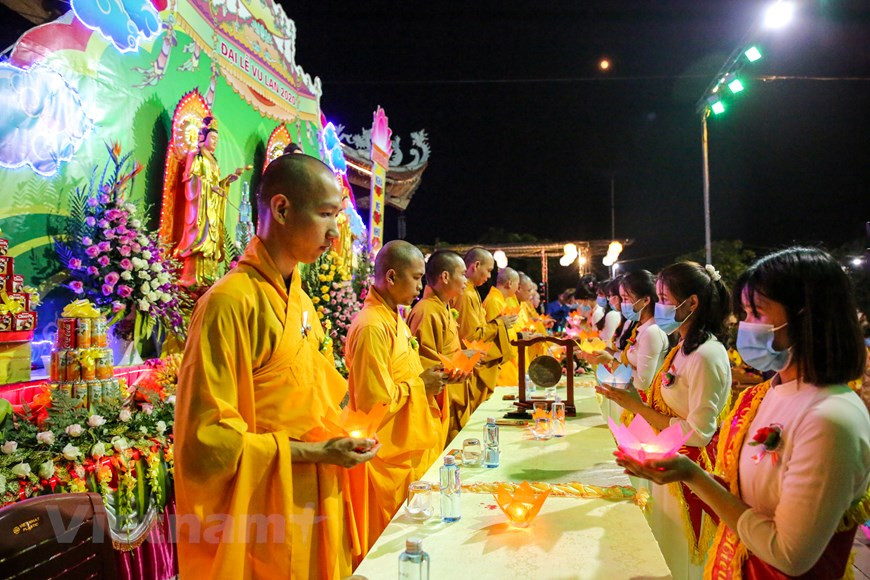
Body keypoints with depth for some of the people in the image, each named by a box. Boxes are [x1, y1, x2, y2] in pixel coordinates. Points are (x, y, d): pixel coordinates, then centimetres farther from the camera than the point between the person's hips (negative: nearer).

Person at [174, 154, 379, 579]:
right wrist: (317, 452, -18)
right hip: (259, 528, -8)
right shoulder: (232, 303, -21)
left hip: (313, 509, 8)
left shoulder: (300, 301, 5)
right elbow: (207, 444, -21)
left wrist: (338, 440, 0)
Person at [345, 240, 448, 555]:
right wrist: (420, 385, -15)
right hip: (389, 457, -9)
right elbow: (373, 400, -25)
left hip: (410, 449, 9)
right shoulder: (372, 327, -22)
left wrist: (427, 377, 4)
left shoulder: (393, 319, 9)